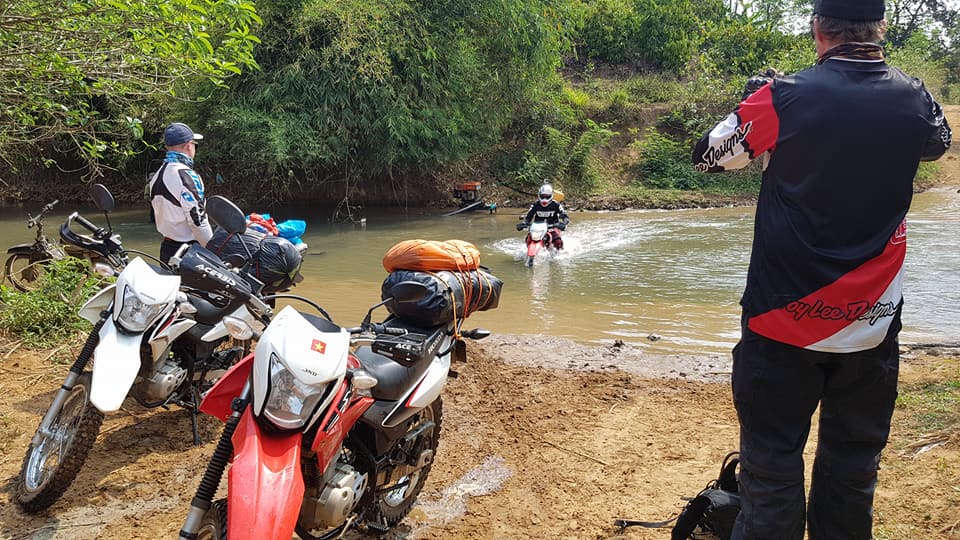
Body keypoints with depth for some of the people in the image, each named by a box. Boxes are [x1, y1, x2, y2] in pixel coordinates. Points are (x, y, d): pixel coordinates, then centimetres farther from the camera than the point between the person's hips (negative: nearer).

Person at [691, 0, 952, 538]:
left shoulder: (784, 97, -12)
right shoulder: (915, 99, 0)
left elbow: (708, 156, 2)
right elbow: (939, 142, 23)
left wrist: (753, 104, 17)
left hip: (783, 321, -3)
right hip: (872, 326, 3)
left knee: (772, 469, 6)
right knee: (853, 468, 16)